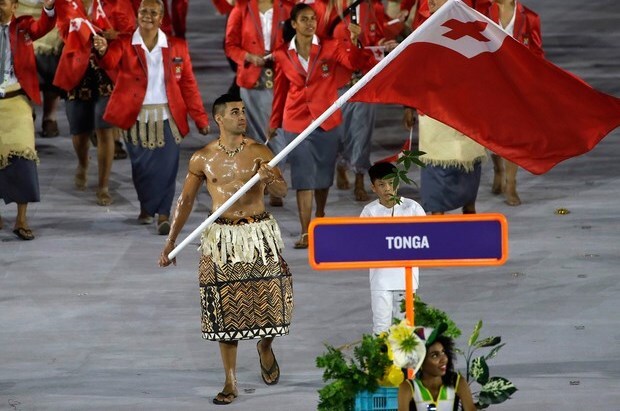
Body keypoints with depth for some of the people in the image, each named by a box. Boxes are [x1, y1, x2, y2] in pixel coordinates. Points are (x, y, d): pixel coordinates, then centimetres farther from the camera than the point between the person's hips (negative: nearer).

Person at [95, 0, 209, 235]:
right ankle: (146, 207, 29)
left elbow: (188, 84, 5)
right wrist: (102, 52, -46)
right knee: (141, 165, 8)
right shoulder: (124, 44, -1)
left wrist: (200, 117, 1)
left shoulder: (177, 46, 5)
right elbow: (110, 62, -21)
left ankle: (163, 214, -3)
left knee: (166, 165, -7)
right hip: (136, 116, 0)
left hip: (166, 116, 0)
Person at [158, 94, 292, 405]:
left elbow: (282, 192, -4)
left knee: (270, 299, -4)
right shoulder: (203, 158, 2)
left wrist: (269, 178, -27)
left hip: (259, 234, 0)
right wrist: (171, 241, 7)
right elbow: (186, 201, 10)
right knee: (226, 309, 0)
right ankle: (230, 383, 8)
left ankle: (265, 347, 31)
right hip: (223, 237, 0)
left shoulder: (260, 152, 2)